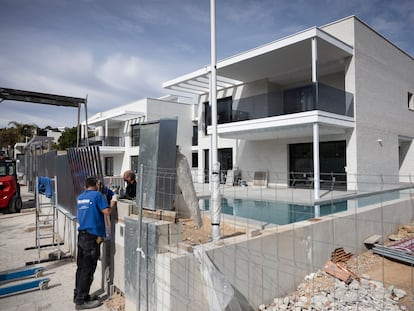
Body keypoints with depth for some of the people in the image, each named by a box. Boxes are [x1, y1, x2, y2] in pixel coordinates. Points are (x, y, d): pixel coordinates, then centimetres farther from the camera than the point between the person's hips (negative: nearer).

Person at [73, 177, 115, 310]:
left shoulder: (80, 197, 12)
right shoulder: (97, 195, -11)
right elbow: (106, 211, -17)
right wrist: (112, 204, 1)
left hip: (81, 235, 8)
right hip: (92, 236, -8)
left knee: (81, 267, 17)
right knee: (88, 269, 0)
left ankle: (78, 295, 28)